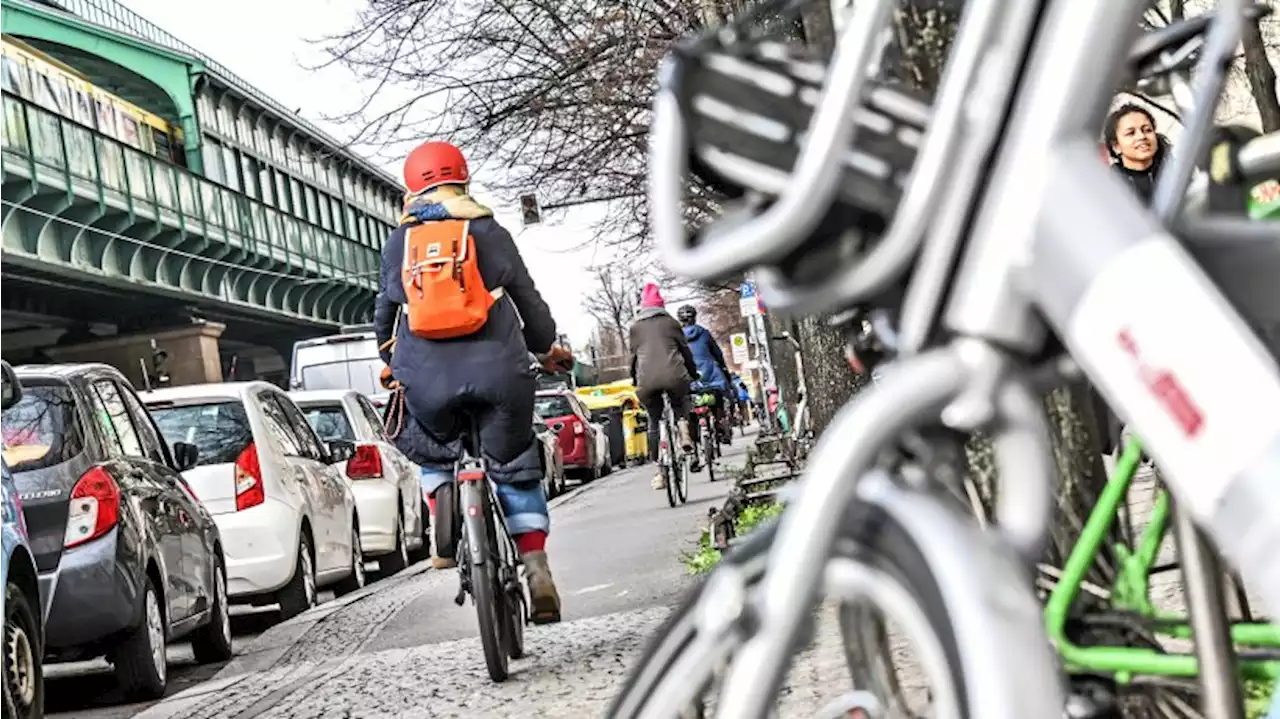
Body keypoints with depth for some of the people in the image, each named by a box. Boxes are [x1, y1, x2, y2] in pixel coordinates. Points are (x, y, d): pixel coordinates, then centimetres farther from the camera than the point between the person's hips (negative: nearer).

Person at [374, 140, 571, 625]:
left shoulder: (398, 243, 14)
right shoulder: (490, 233, 10)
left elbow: (385, 312, 21)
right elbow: (529, 302, 13)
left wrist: (391, 363, 39)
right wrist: (547, 349, 32)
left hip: (426, 380, 1)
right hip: (497, 373, -1)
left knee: (434, 456, 28)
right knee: (516, 469, 12)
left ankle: (447, 539, 6)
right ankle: (536, 571, 0)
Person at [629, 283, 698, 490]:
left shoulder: (635, 327, 18)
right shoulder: (670, 322, 17)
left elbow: (634, 355, 17)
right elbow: (685, 349, 17)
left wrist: (634, 379, 29)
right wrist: (693, 372, 29)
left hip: (647, 378, 0)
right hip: (673, 374, 0)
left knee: (654, 422, 13)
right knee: (679, 403, 29)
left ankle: (660, 472, 9)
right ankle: (684, 431, -4)